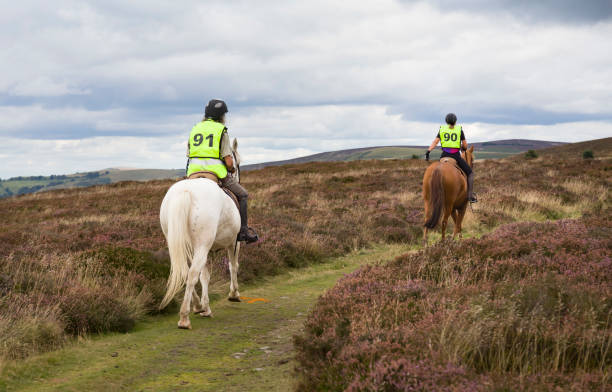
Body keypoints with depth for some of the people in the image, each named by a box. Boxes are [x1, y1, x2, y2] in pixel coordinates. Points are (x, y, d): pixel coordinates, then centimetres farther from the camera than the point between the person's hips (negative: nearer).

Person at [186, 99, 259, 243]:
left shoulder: (195, 129, 14)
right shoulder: (221, 131, -3)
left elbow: (189, 155, 13)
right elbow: (229, 162, -9)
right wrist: (232, 169, 12)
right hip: (217, 174, -5)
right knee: (242, 195, 15)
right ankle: (242, 230, 9)